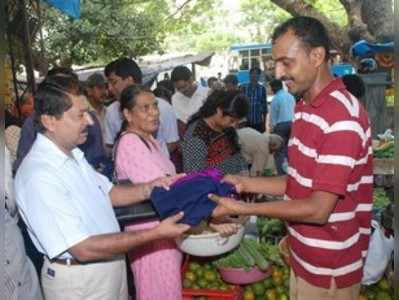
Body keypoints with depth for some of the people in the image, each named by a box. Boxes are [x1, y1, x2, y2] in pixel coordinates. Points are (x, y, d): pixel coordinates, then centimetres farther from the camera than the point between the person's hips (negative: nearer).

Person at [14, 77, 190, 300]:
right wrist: (156, 234, -29)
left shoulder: (73, 154, 1)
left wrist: (150, 188, -8)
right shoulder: (39, 176, -29)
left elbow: (107, 193, 10)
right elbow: (83, 249, -29)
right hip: (78, 281, -8)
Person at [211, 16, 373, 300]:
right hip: (303, 257, 8)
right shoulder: (304, 109, 6)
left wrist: (241, 208, -21)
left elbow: (318, 209, -25)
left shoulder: (343, 118, -25)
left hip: (329, 268, -8)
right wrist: (245, 183, -1)